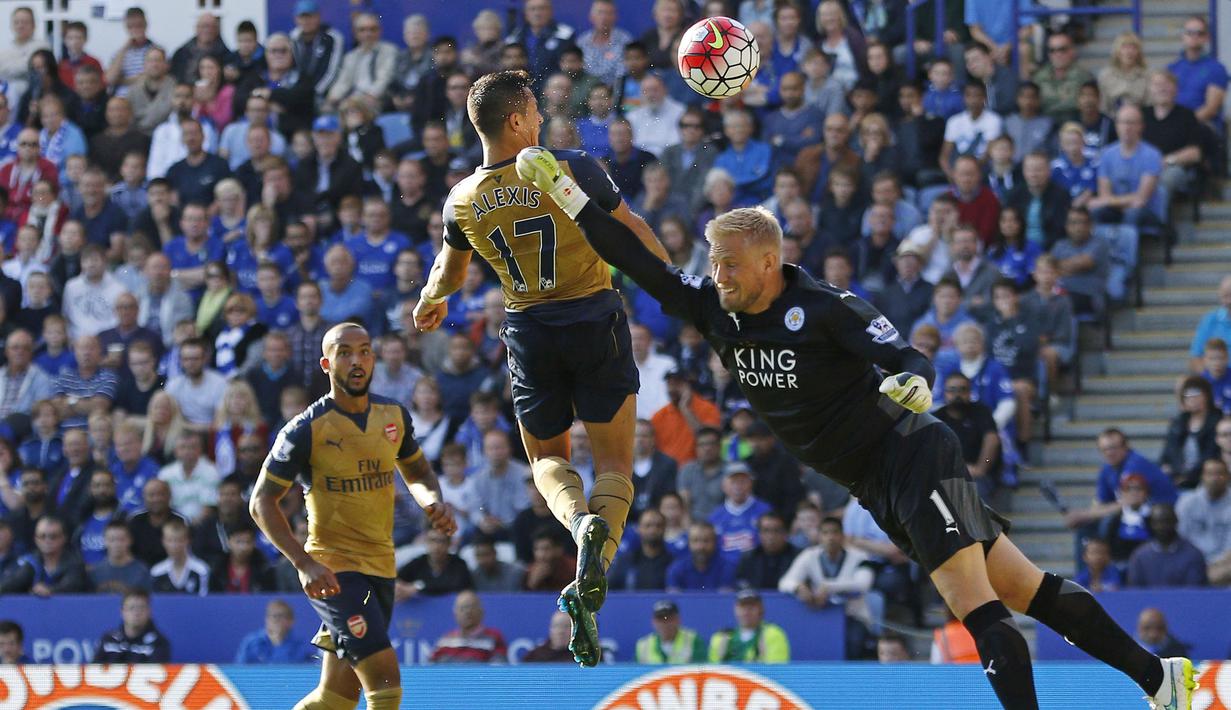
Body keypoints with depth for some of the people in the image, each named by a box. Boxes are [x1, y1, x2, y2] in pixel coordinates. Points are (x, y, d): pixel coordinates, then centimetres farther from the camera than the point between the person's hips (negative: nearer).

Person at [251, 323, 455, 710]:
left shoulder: (394, 415, 4)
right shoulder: (307, 430, -12)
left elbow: (417, 472, 21)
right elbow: (262, 502, -9)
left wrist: (433, 502, -4)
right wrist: (305, 564, -20)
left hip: (381, 566, 6)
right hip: (333, 571, -6)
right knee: (385, 678, -18)